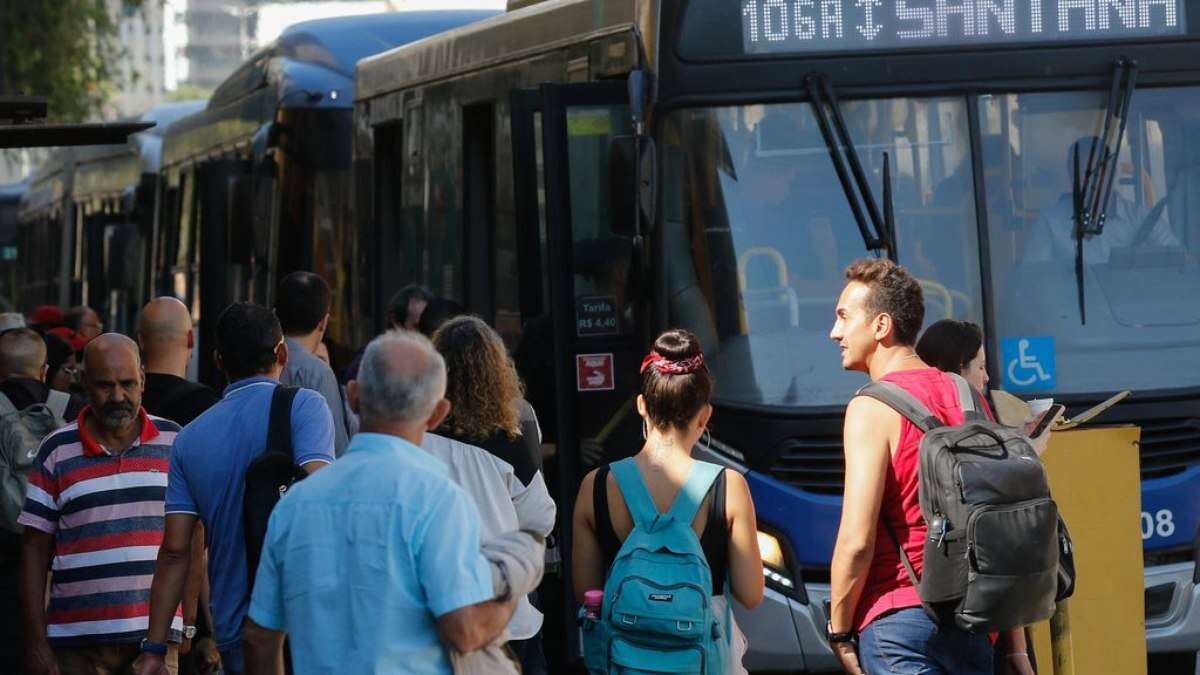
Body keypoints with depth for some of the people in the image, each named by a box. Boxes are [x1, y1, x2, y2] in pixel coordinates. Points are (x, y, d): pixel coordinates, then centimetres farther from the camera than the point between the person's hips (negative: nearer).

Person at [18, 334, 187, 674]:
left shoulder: (174, 442, 9)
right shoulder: (57, 451, 6)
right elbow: (35, 549, 6)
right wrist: (36, 643, 0)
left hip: (156, 635, 0)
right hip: (77, 642, 0)